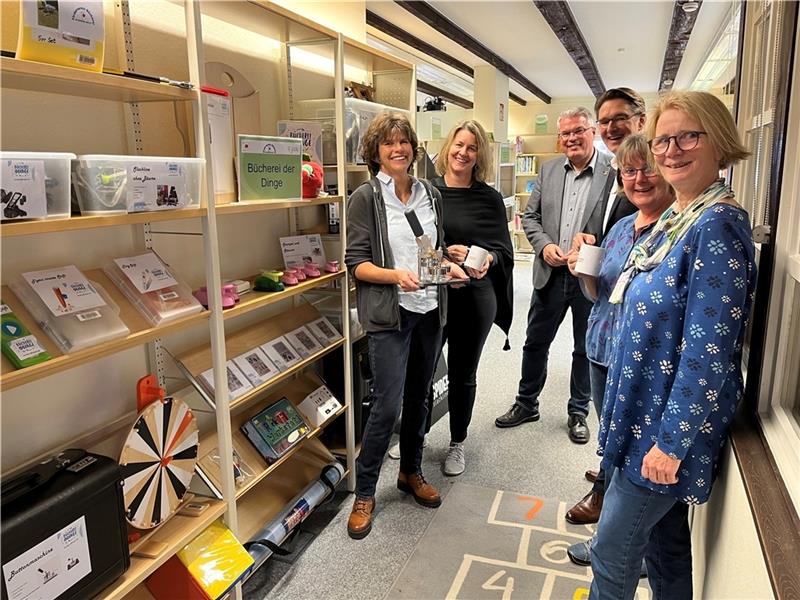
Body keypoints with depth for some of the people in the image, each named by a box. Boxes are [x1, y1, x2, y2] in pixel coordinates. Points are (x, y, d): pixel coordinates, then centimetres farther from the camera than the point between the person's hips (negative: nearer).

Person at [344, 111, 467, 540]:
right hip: (389, 314, -5)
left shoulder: (430, 194, 9)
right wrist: (395, 275, -25)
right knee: (388, 405, -5)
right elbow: (356, 263, -9)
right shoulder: (366, 197, -6)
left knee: (418, 398, 15)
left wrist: (450, 267, -1)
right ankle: (364, 493, 14)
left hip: (430, 311, 5)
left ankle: (411, 473, 36)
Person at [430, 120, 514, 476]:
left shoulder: (489, 198, 0)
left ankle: (457, 443, 33)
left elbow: (503, 250, 2)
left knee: (462, 373, 13)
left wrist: (488, 260, -19)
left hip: (475, 297, 0)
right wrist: (442, 253, -15)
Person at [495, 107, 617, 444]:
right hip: (551, 274, 4)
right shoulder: (549, 171, 6)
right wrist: (544, 245, -8)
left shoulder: (614, 172, -8)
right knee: (535, 343, 14)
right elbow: (530, 217, 9)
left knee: (585, 348, 13)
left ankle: (578, 412, 31)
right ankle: (526, 404, 32)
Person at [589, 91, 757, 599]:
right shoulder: (676, 218, 8)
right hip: (651, 413, 9)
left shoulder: (717, 226, -21)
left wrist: (671, 442, -19)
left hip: (671, 428, -9)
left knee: (612, 555, 6)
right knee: (666, 544, 23)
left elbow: (707, 351, -23)